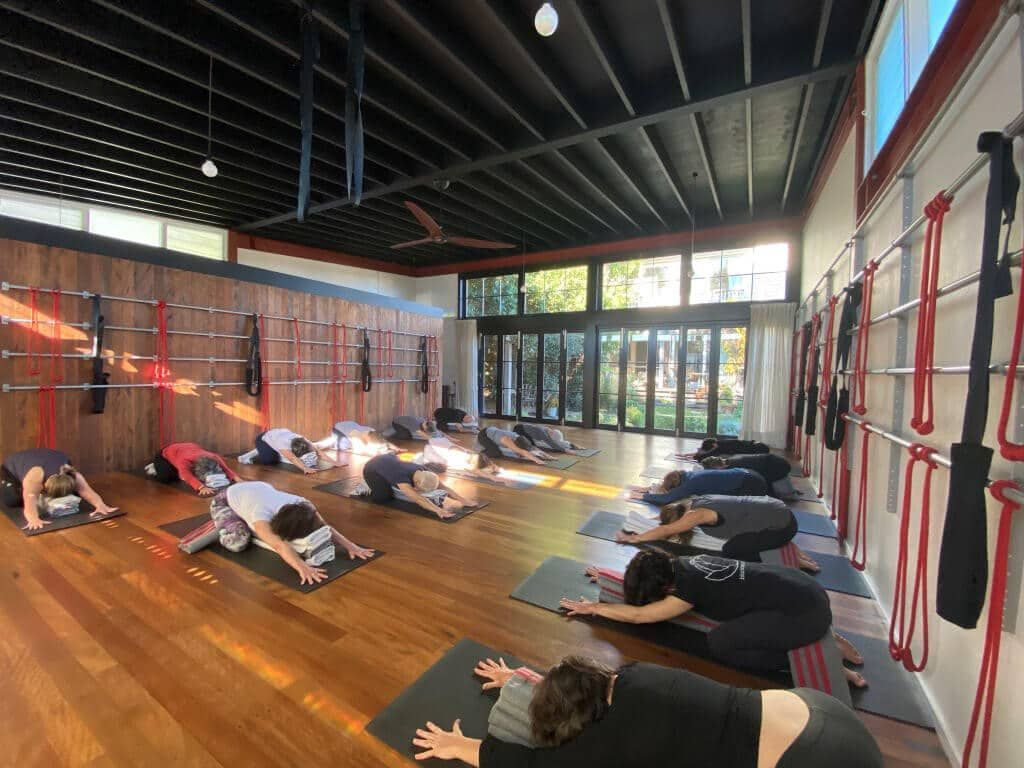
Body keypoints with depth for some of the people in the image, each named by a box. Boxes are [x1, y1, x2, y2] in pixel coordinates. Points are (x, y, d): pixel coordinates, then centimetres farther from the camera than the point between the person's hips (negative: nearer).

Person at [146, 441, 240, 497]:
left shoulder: (214, 458, -35)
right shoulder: (184, 461, -46)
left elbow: (226, 468, -42)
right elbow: (188, 476, -60)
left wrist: (236, 479, -60)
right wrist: (201, 487, -75)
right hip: (169, 452, -3)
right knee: (165, 477, -15)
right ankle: (154, 466, 14)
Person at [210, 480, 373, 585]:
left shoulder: (302, 506, -31)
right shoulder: (261, 514, -46)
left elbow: (325, 527, -31)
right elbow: (279, 544, -60)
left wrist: (350, 546, -44)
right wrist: (302, 567, -74)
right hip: (226, 500, -5)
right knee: (237, 542, -23)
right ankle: (219, 526, 7)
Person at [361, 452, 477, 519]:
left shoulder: (424, 472, -23)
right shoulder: (402, 478, -42)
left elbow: (444, 487, -22)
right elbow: (418, 498, -54)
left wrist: (462, 500, -30)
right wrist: (438, 510, -65)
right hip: (372, 469, -6)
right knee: (384, 497, -16)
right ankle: (365, 488, 8)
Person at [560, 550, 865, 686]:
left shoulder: (688, 589, -18)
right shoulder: (682, 564, 4)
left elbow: (637, 615, -10)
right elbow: (644, 581, 23)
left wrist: (593, 607, 0)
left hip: (806, 612, -9)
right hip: (805, 586, 9)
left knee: (719, 643, -13)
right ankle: (824, 640, 19)